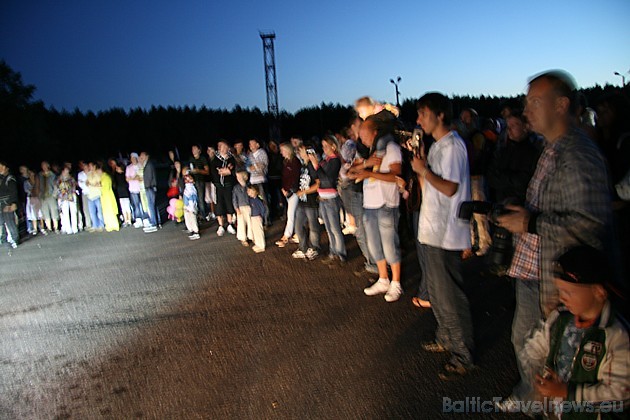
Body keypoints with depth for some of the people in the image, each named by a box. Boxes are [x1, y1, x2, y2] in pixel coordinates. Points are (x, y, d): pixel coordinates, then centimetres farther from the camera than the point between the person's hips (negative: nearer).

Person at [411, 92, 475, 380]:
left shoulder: (452, 145, -15)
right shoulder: (437, 146, 15)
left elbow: (450, 188, -22)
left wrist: (423, 169, -16)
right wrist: (420, 170, 6)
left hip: (445, 234, -10)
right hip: (431, 230, 10)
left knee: (449, 297, -3)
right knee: (436, 292, 20)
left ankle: (463, 356, 10)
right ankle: (445, 339, 37)